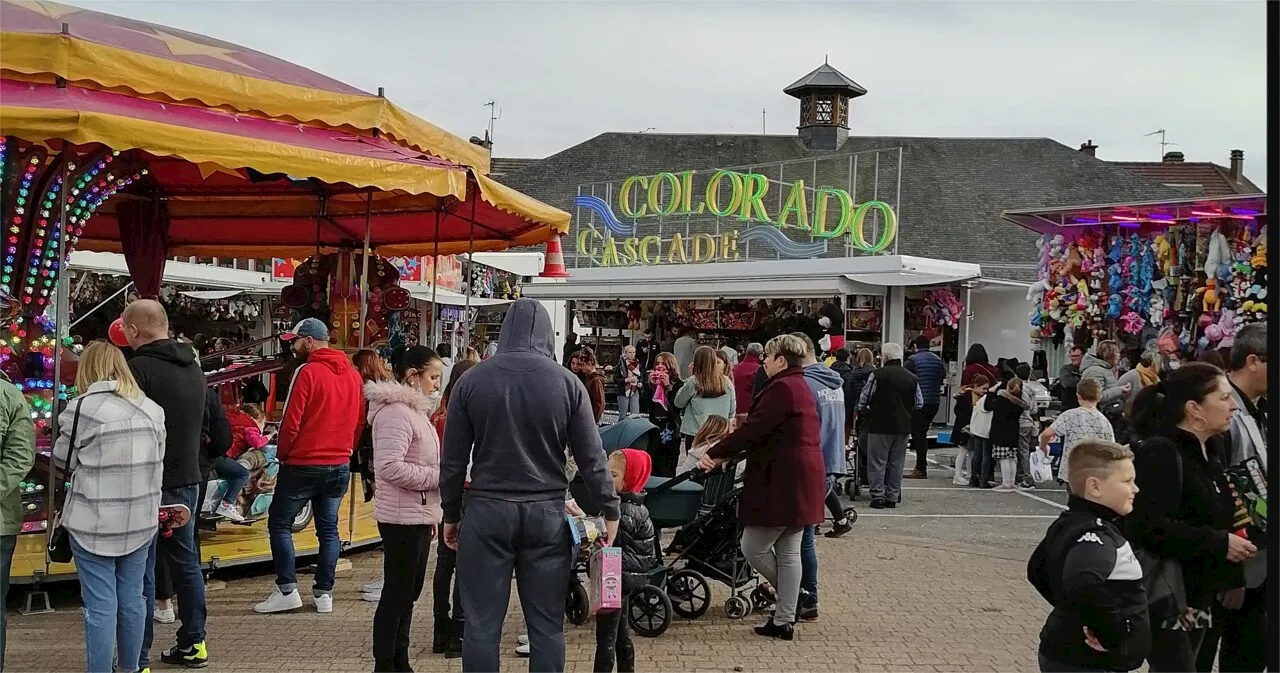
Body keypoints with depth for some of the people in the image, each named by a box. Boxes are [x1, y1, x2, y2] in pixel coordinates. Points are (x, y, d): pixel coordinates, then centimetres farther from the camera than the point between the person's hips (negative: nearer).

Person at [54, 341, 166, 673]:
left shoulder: (83, 407, -11)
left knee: (100, 605, 1)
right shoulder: (152, 409, 5)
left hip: (94, 522, -5)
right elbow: (157, 464, 9)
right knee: (132, 600, 14)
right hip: (140, 521, 5)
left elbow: (64, 461, -1)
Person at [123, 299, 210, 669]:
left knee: (141, 571, -2)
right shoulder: (193, 366, 8)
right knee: (185, 561, 17)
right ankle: (193, 643, 26)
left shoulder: (139, 368, -17)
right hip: (187, 480, 8)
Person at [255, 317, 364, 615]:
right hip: (340, 465, 6)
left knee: (279, 523, 5)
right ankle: (324, 593, 12)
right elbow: (360, 421, 9)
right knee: (328, 527, 11)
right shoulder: (353, 375, 5)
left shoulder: (308, 372, -14)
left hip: (303, 464, -6)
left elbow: (291, 422, -15)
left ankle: (287, 590, 1)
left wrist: (282, 454, 0)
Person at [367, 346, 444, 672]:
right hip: (403, 519, -10)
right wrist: (441, 477, -21)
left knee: (409, 592, 16)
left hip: (418, 517, 10)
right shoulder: (395, 412, -17)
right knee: (396, 594, -3)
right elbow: (391, 467, -27)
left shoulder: (412, 409, 16)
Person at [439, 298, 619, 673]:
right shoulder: (567, 383, -2)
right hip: (546, 514, 0)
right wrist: (610, 510, 11)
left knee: (482, 624, 5)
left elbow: (453, 459, 3)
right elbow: (591, 458, 0)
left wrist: (451, 514, 14)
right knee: (546, 625, 8)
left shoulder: (472, 381, -1)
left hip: (487, 511, 0)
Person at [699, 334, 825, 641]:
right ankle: (785, 620, 14)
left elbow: (753, 430, -20)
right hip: (803, 480, 11)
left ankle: (792, 597, 10)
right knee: (788, 552, 11)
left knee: (753, 548, -2)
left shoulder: (782, 388, -14)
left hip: (783, 482, -11)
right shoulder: (801, 388, 19)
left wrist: (715, 454, -13)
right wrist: (730, 454, 15)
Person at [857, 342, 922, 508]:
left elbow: (863, 399, -6)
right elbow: (919, 404, 12)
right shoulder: (912, 378, 6)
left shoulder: (877, 374, -9)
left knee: (877, 462, 2)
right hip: (903, 426, 4)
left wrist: (865, 408, 16)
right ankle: (892, 497, 12)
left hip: (880, 426, -4)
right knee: (896, 463, 10)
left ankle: (877, 496, -1)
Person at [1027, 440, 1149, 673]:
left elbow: (1037, 571, 22)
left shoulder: (1070, 524, 8)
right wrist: (1111, 634, -29)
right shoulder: (1095, 536, -22)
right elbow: (1082, 584, -43)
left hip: (1066, 654, 10)